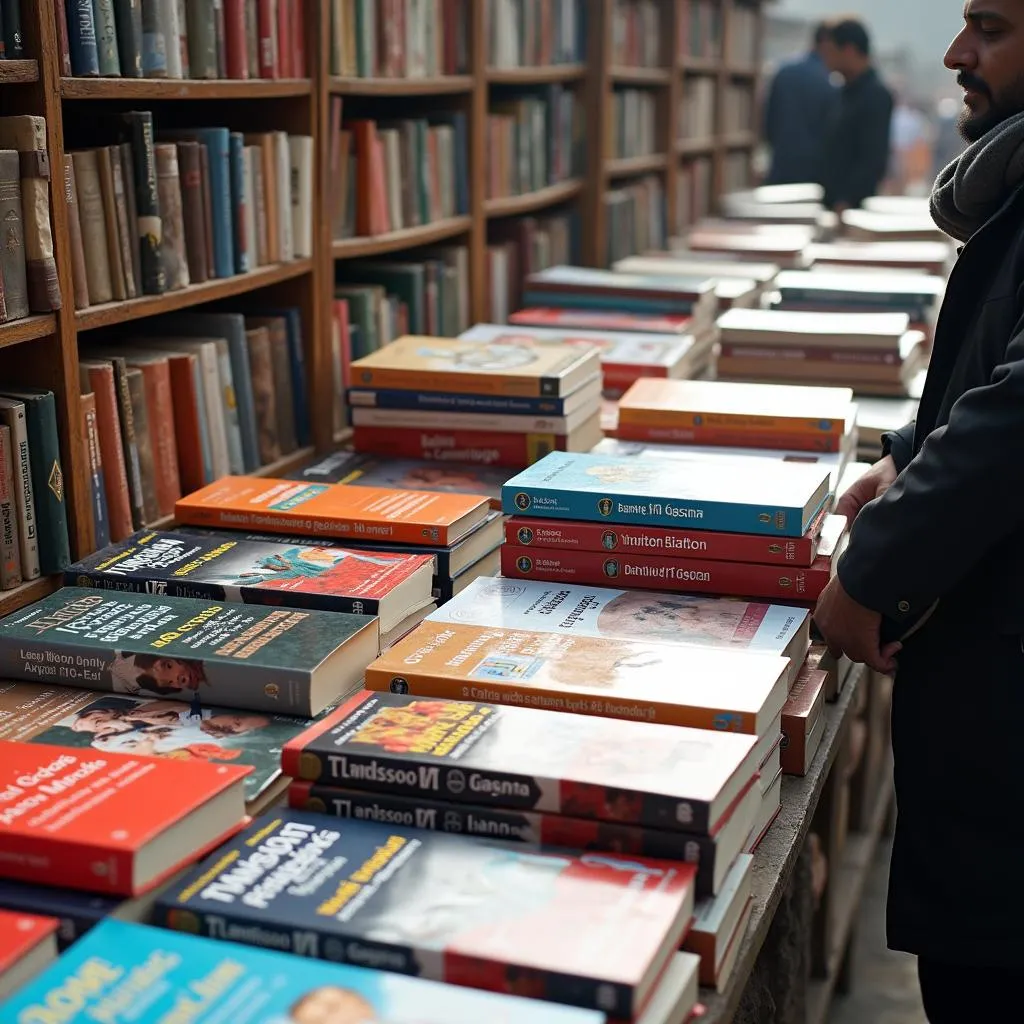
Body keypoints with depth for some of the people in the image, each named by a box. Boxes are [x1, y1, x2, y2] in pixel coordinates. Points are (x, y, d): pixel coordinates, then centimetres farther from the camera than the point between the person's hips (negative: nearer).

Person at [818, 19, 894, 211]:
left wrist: (846, 203, -22)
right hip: (832, 203, 8)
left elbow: (874, 161, -18)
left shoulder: (875, 96, -11)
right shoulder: (848, 92, 16)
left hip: (853, 207, -8)